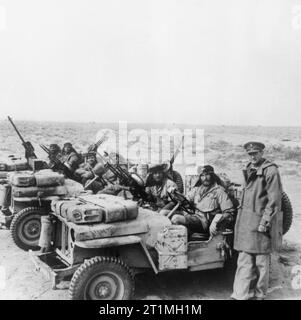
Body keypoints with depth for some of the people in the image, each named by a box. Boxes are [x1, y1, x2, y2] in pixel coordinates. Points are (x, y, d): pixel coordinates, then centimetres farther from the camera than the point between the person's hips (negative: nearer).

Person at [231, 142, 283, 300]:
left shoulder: (271, 171, -10)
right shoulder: (249, 169, 14)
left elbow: (274, 200, -12)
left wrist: (264, 222, -15)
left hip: (260, 221, -7)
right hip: (245, 220, 7)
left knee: (261, 261, 6)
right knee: (244, 260, 6)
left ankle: (259, 295, 21)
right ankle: (241, 295, 11)